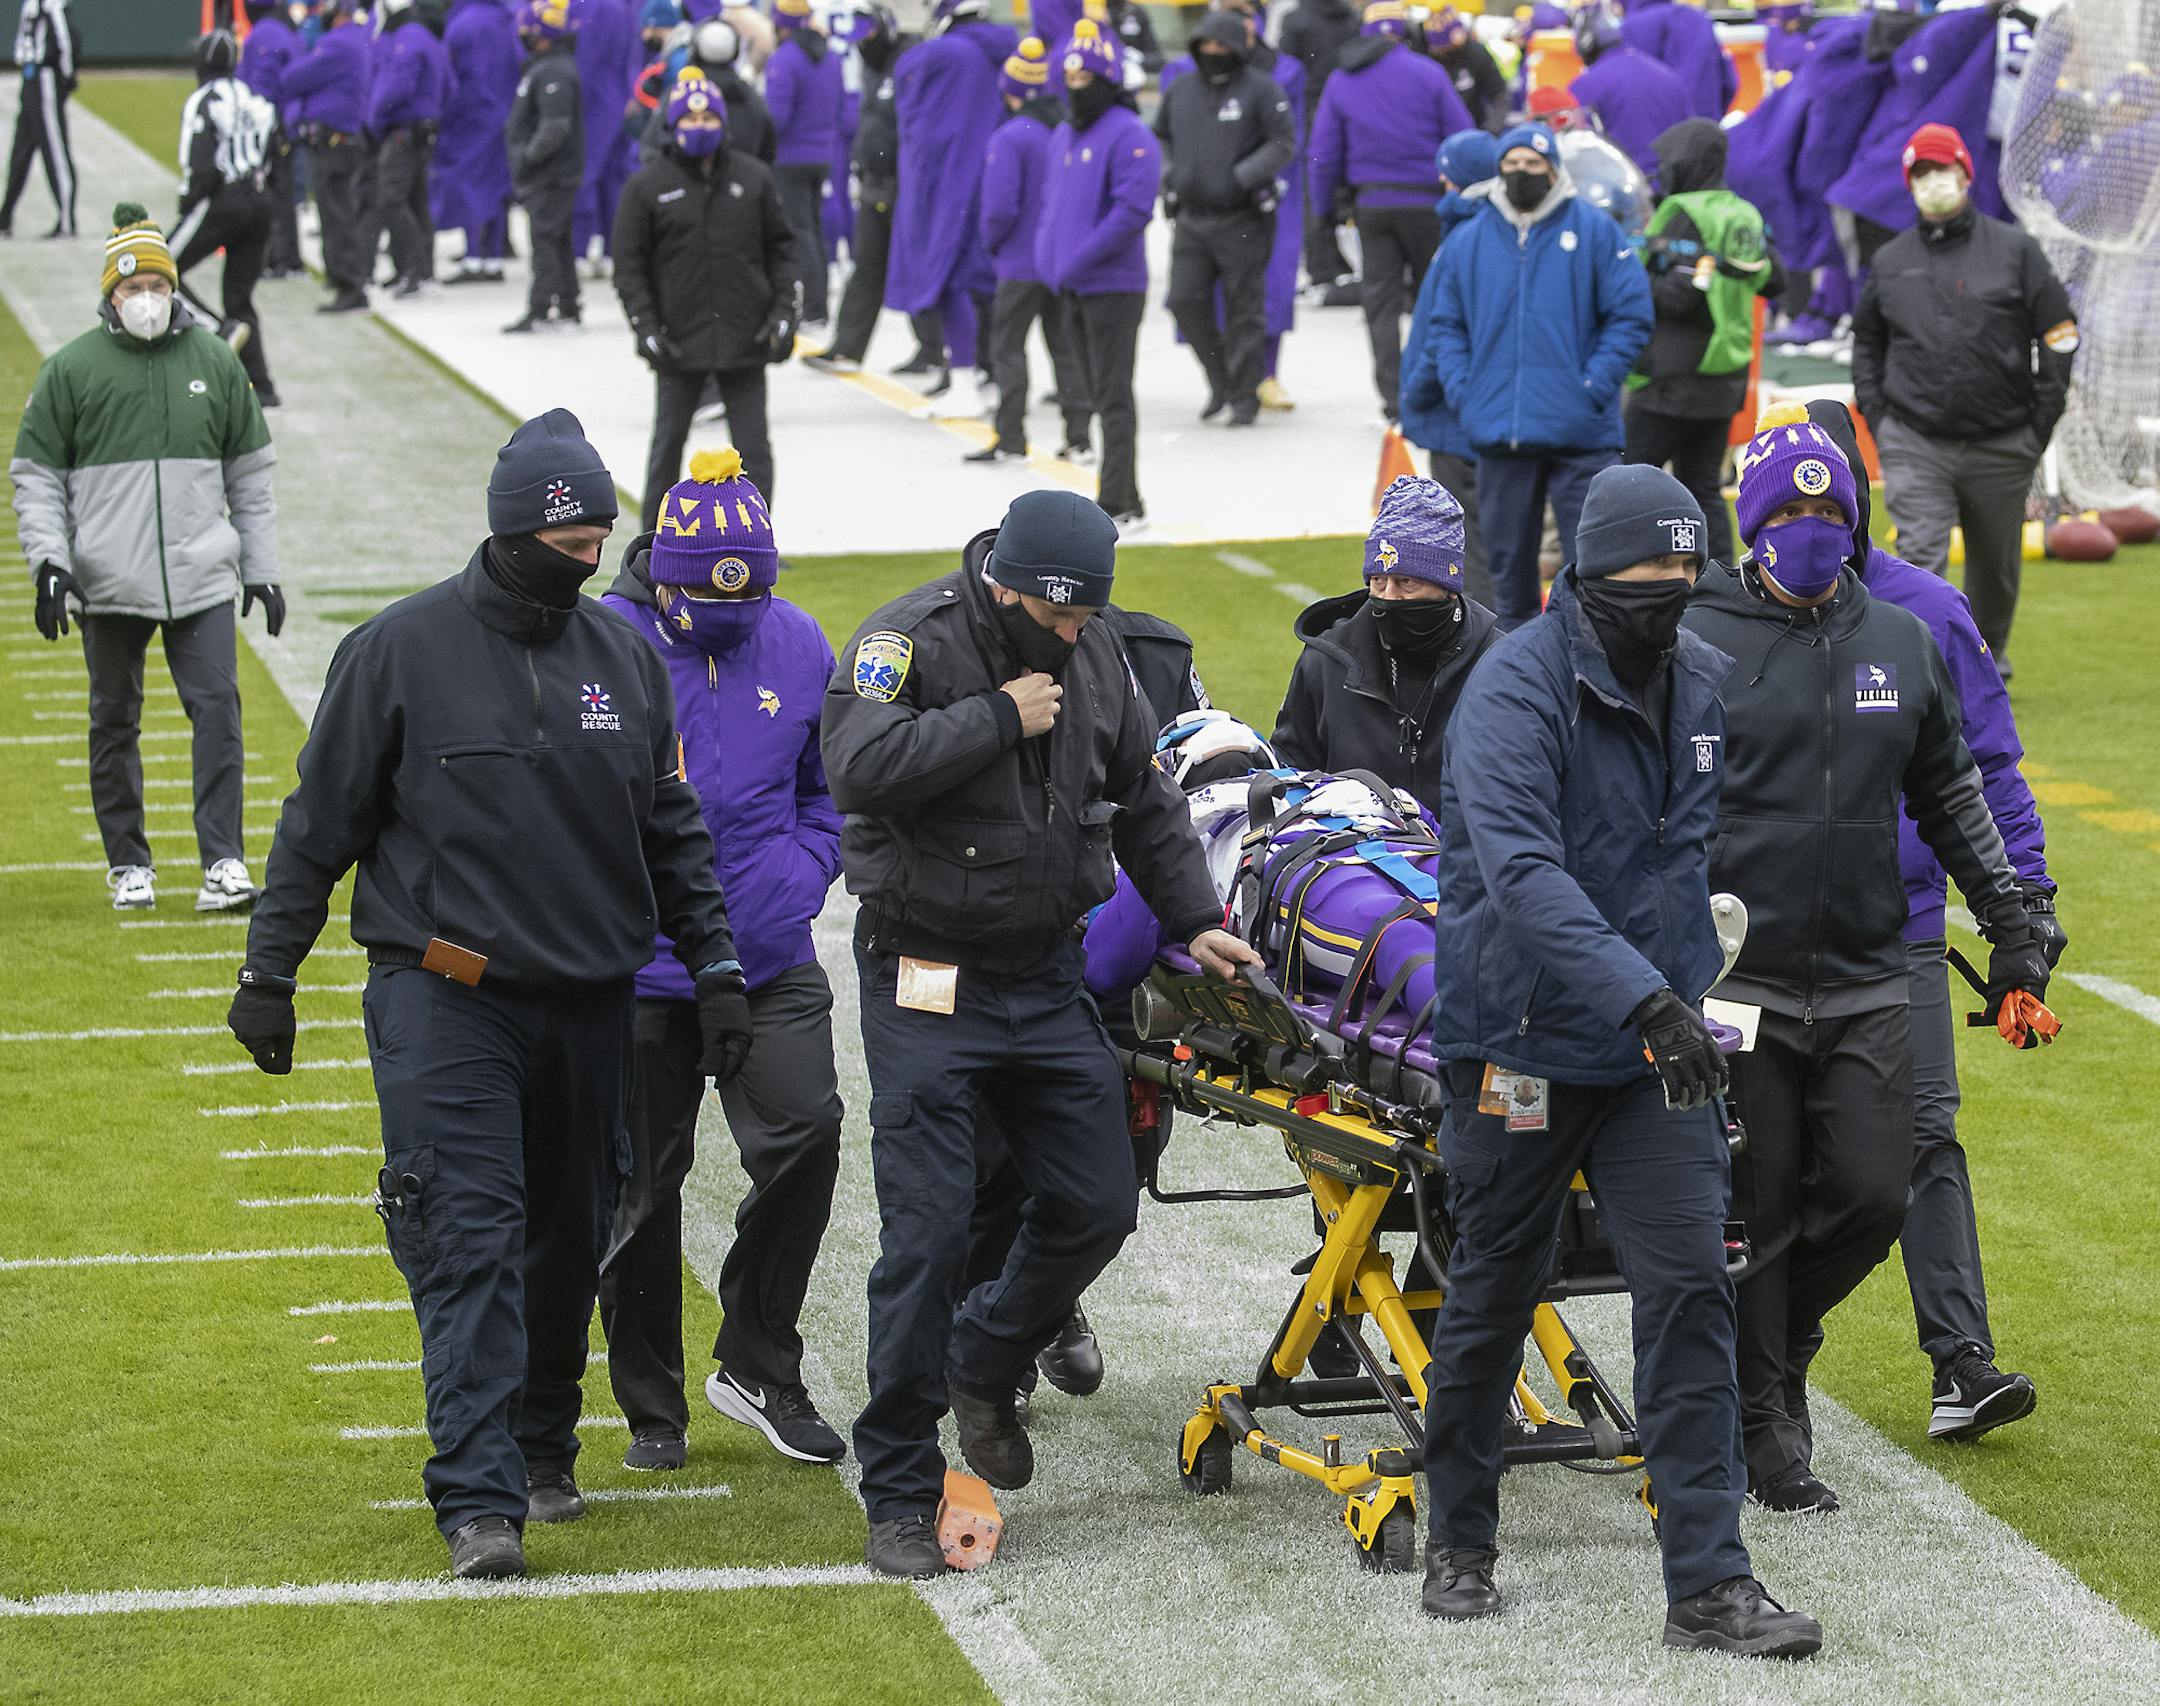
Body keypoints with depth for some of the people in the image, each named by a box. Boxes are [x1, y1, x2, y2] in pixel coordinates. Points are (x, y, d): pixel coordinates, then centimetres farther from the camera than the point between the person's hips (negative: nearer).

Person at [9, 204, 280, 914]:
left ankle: (223, 862, -9)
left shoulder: (216, 362, 8)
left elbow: (249, 475, 15)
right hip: (107, 583, -1)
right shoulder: (70, 369, 1)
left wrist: (261, 569, 12)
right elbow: (35, 476, 4)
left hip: (202, 580, 1)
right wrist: (48, 562, -8)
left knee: (218, 709, -9)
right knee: (115, 721, 7)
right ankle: (128, 864, 18)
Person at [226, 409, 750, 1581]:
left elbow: (673, 829, 16)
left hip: (588, 1001, 4)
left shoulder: (625, 659, 8)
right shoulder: (401, 650, -5)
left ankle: (542, 1450, 29)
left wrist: (715, 968, 11)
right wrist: (268, 971, 1)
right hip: (443, 998, -4)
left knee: (568, 1240, 11)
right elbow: (319, 823, 1)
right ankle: (479, 1499, -17)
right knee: (469, 1241, -13)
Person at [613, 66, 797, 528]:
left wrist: (784, 312, 0)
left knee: (754, 449, 1)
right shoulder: (646, 186, 0)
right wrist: (646, 330, -8)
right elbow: (629, 265, 1)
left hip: (745, 338, 1)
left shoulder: (754, 178, 5)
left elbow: (781, 249, 11)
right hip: (679, 341, -1)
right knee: (669, 442, 9)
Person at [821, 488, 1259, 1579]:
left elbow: (1145, 801, 19)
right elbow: (861, 765, -31)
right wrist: (1001, 719, -25)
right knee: (927, 1234, -8)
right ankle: (900, 1498, -1)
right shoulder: (911, 641, -13)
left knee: (1097, 1205, 6)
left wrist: (1193, 921, 11)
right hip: (928, 989, -6)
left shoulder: (1093, 660, 6)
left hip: (1046, 981, 6)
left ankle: (984, 1365, 35)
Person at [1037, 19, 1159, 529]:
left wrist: (1079, 260, -21)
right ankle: (1122, 500, 20)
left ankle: (1120, 504, -4)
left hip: (1113, 287, -8)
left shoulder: (1128, 136, -14)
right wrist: (1048, 251, 5)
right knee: (1098, 395, 13)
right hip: (1071, 289, 8)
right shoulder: (1063, 137, 14)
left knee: (1113, 397, -7)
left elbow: (1133, 210, -21)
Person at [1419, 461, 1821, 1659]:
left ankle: (1709, 1583, -5)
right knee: (1493, 1297, 10)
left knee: (1690, 1293, -5)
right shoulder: (1517, 689, -18)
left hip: (1654, 1049, 5)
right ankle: (1459, 1545, 29)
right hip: (1520, 1048, -5)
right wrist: (1644, 996, -41)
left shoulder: (1706, 683, 4)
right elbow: (1523, 872, -32)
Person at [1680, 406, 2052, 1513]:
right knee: (1756, 1213, 0)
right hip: (1738, 984, -4)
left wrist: (2009, 925, 17)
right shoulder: (1697, 647, -4)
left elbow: (1951, 796, 20)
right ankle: (1766, 1425, 12)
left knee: (1871, 1194, -2)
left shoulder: (1903, 647, 10)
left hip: (1870, 983, 4)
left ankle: (1777, 1330, 26)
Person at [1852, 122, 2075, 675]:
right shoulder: (1891, 261, 7)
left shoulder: (2014, 250, 0)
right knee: (1921, 558, -15)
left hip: (2001, 446, 0)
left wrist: (2041, 421, -2)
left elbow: (2058, 335, 2)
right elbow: (1866, 340, 20)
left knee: (1997, 562, 15)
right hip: (1915, 447, 0)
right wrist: (1875, 417, 9)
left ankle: (1988, 650, 39)